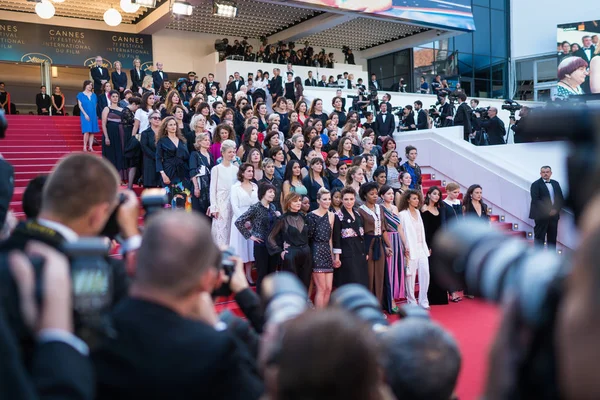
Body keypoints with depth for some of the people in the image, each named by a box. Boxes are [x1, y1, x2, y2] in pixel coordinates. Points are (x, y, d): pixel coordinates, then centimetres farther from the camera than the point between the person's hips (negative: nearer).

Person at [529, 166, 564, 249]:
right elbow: (535, 200, -13)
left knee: (552, 238, 9)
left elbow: (561, 199, 12)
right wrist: (548, 210, -17)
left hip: (554, 215, 5)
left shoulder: (555, 184, 13)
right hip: (541, 216, -5)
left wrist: (556, 209, -5)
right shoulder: (536, 184, -4)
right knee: (539, 238, -3)